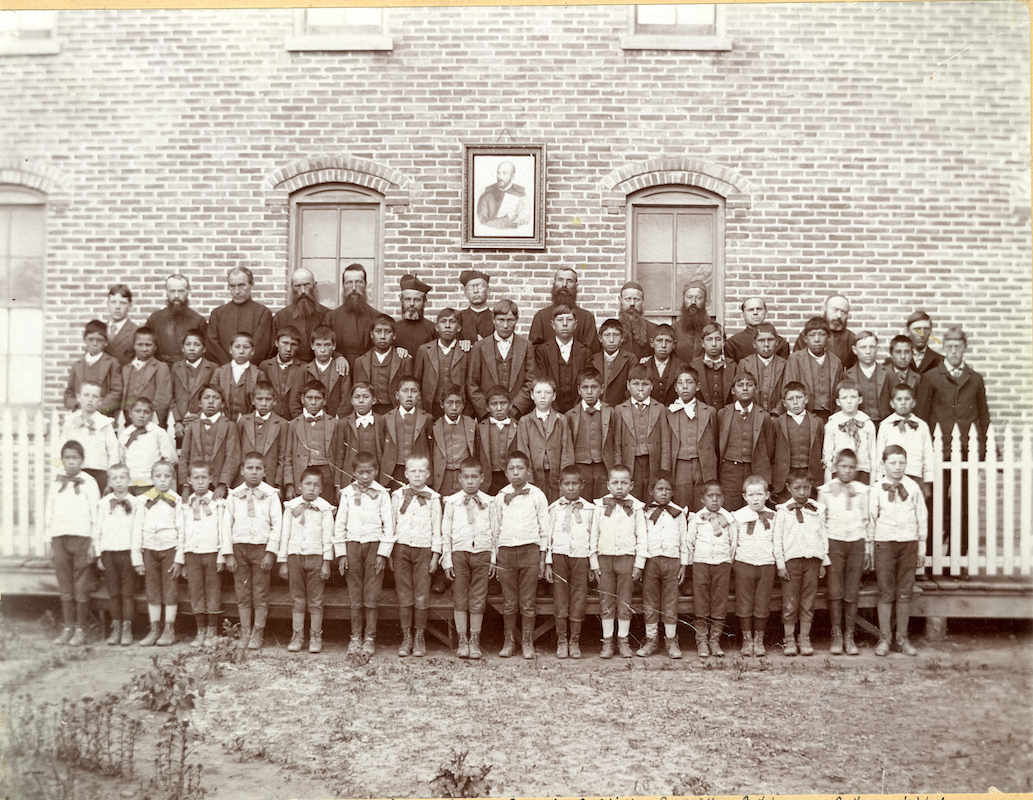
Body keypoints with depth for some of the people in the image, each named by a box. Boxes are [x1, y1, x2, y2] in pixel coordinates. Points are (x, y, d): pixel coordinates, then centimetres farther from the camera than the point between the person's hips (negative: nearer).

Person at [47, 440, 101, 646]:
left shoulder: (88, 482, 2)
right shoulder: (56, 483, 11)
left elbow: (95, 512, -1)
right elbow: (49, 512, 13)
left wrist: (94, 542, -5)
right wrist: (50, 541, 8)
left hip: (81, 538, -3)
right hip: (59, 538, 3)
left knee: (81, 587, 0)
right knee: (64, 586, 6)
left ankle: (80, 630, 7)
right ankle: (67, 627, 14)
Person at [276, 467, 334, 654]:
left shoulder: (324, 508, 0)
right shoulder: (291, 507, 6)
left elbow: (328, 537, 0)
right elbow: (283, 534, 8)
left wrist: (326, 563, -5)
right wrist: (283, 562, 6)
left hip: (316, 556, -2)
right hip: (294, 555, 2)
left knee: (315, 600, 2)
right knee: (297, 599, 7)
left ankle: (315, 637, 11)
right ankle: (297, 637, 15)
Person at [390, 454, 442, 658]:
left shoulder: (433, 498, 4)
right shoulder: (398, 495, 7)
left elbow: (437, 528, 5)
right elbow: (391, 523, 10)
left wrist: (436, 555, 0)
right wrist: (389, 553, 7)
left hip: (423, 549, -1)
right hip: (401, 548, 1)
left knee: (422, 595, 0)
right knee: (403, 594, 3)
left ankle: (420, 638, 11)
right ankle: (406, 637, 13)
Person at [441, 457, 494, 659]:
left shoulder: (489, 503, 7)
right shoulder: (452, 502, 6)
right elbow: (445, 532, 6)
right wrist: (447, 560, 0)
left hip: (482, 553, 0)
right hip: (459, 552, 0)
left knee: (478, 600, 3)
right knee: (460, 599, 3)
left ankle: (475, 642, 14)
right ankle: (462, 641, 13)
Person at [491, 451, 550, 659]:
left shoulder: (537, 495, 3)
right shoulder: (500, 497, 8)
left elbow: (544, 529, 5)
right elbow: (495, 529, 12)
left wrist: (542, 558, 2)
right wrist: (493, 559, 10)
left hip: (530, 550, -1)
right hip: (506, 551, 1)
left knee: (527, 601, 2)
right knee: (509, 602, 6)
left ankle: (527, 642, 14)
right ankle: (509, 642, 17)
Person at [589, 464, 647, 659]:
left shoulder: (636, 508, 3)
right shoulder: (600, 506, 5)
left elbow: (641, 537, 4)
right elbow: (593, 535, 7)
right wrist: (594, 562, 3)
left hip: (626, 557, -1)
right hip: (605, 557, 1)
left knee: (625, 601, 4)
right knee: (606, 601, 3)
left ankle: (623, 641, 15)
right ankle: (607, 642, 11)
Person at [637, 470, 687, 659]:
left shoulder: (678, 513, 9)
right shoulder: (645, 513, 6)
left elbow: (684, 541, 11)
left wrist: (683, 565, 6)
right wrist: (638, 565, -2)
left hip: (672, 561, 0)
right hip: (650, 560, 0)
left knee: (670, 603, 3)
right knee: (650, 602, 5)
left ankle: (671, 640, 12)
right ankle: (651, 639, 15)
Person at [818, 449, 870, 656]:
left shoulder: (862, 491, 8)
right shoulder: (826, 490, 5)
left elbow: (867, 521, 11)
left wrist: (868, 549, 8)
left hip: (856, 543, 1)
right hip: (833, 542, -1)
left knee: (851, 593, 0)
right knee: (834, 591, -4)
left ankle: (849, 636, 10)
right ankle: (836, 636, 6)